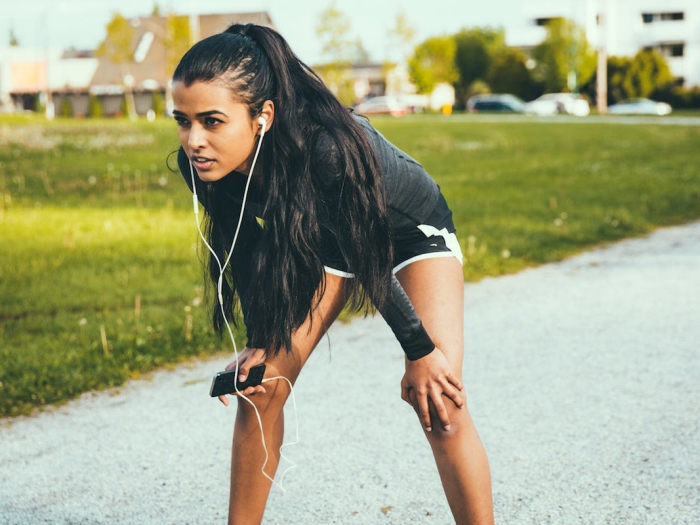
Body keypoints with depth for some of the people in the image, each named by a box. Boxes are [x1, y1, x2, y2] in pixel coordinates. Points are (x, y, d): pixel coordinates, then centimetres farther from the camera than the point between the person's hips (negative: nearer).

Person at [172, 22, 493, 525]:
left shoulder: (327, 150, -42)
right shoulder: (201, 164, -26)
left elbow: (368, 256, -28)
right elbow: (246, 251, -7)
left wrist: (420, 352, -17)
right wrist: (259, 344, -8)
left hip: (410, 230, -5)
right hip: (322, 238, 5)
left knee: (440, 405, -17)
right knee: (261, 387, -2)